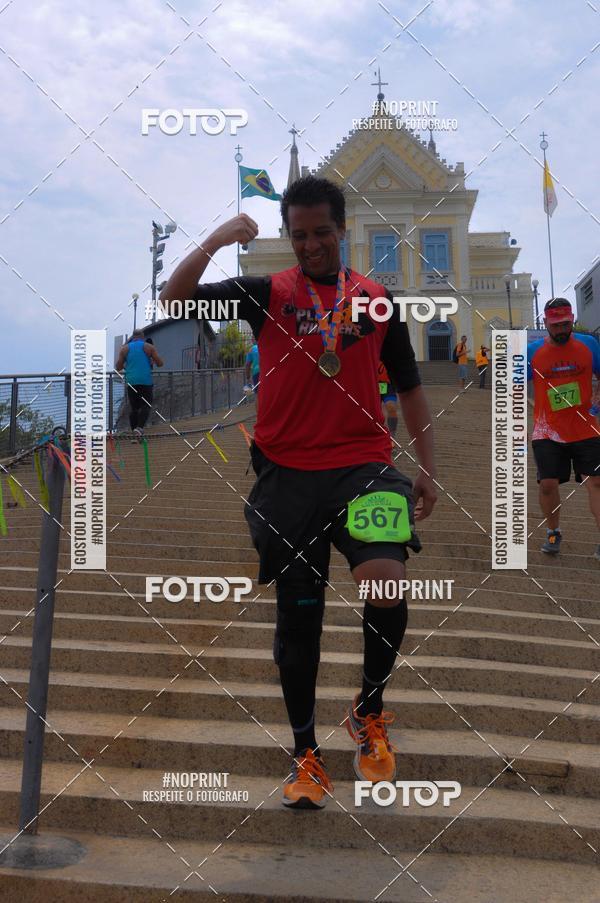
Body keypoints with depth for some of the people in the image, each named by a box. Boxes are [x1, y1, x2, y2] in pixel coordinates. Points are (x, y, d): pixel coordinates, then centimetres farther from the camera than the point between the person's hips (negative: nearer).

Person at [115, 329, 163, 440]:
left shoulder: (125, 348, 9)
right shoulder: (148, 347, 4)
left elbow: (118, 367, 7)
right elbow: (160, 363, 3)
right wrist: (152, 361, 23)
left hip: (131, 381, 2)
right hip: (145, 381, -2)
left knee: (133, 407, 8)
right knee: (145, 406, -1)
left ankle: (135, 433, 4)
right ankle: (139, 428, -22)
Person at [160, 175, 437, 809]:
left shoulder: (378, 300, 10)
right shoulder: (266, 293, 7)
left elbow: (409, 388, 15)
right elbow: (173, 301, -1)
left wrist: (426, 467, 9)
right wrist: (214, 243, -14)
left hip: (363, 465, 0)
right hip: (285, 472, 1)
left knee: (384, 582, -24)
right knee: (297, 618, 6)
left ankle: (369, 709, 6)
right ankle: (305, 754, 26)